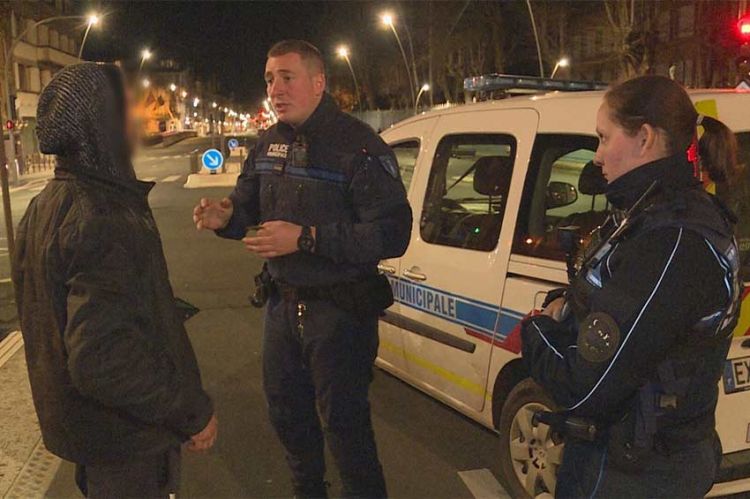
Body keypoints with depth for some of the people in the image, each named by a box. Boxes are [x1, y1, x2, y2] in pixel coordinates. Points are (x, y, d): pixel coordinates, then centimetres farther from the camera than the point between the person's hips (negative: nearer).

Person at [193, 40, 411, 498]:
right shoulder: (270, 143, 6)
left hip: (340, 310, -7)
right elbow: (249, 206, 17)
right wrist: (224, 216, -8)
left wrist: (305, 238, -29)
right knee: (286, 411, 22)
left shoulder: (359, 146, -17)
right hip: (284, 303, 8)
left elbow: (393, 234, -25)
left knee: (344, 423, 4)